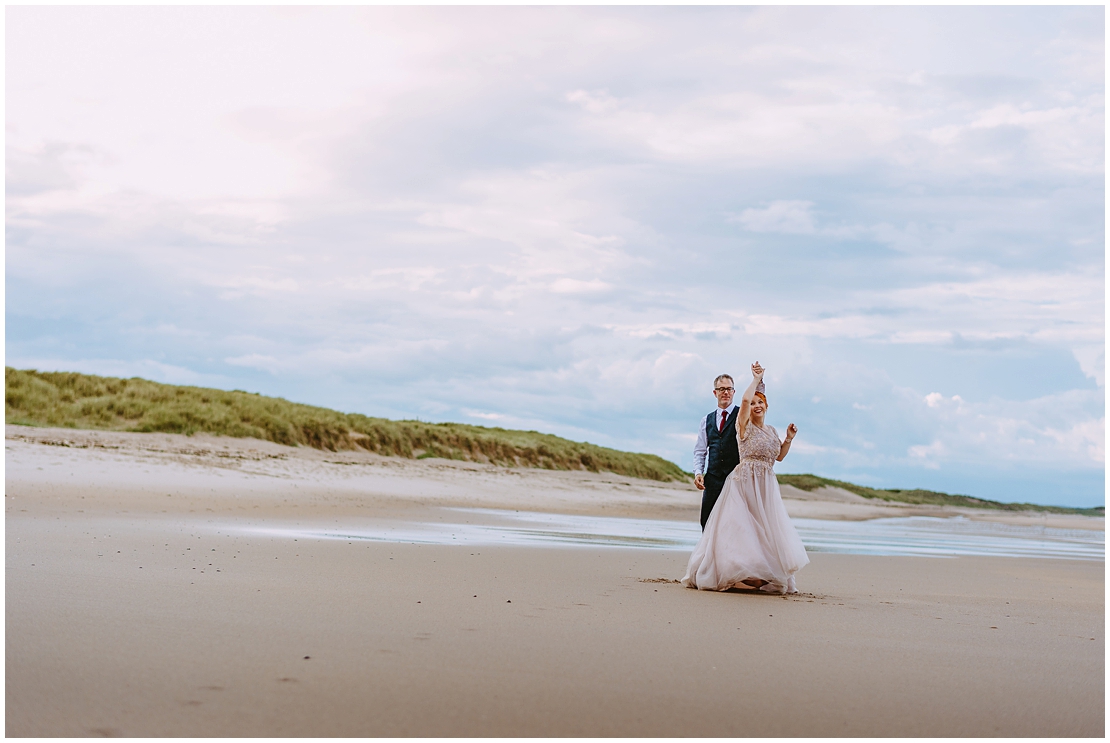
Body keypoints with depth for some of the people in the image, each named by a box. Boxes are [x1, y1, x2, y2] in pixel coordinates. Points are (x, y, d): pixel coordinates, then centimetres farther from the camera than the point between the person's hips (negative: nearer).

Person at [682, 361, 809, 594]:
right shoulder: (745, 425, -3)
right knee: (741, 529, -8)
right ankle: (733, 574, -6)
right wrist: (756, 379, -8)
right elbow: (745, 399, -19)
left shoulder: (771, 430, 16)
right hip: (744, 483, -6)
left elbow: (779, 456, 25)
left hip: (766, 487, 6)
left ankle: (767, 576, 5)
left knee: (766, 530, 1)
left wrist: (789, 439, 11)